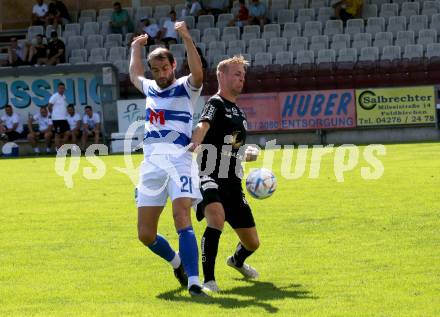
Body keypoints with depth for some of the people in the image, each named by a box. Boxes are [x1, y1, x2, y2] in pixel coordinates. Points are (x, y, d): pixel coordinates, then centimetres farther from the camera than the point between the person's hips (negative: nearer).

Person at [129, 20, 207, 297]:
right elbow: (135, 75, 45)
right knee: (145, 234, 3)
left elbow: (198, 73, -20)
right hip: (152, 161, 6)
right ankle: (177, 261, 31)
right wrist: (137, 48, 51)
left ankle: (193, 282, -28)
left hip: (179, 158, -6)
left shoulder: (185, 88, 4)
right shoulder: (150, 88, 20)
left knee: (182, 219, -23)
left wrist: (187, 38, -28)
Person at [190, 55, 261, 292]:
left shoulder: (238, 111, 21)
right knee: (217, 217, -38)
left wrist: (247, 155, 16)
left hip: (233, 184, 8)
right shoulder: (216, 103, -5)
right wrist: (194, 143, -50)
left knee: (252, 243, 13)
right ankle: (208, 280, -35)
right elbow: (203, 125, -30)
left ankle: (237, 261, 50)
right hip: (211, 178, -8)